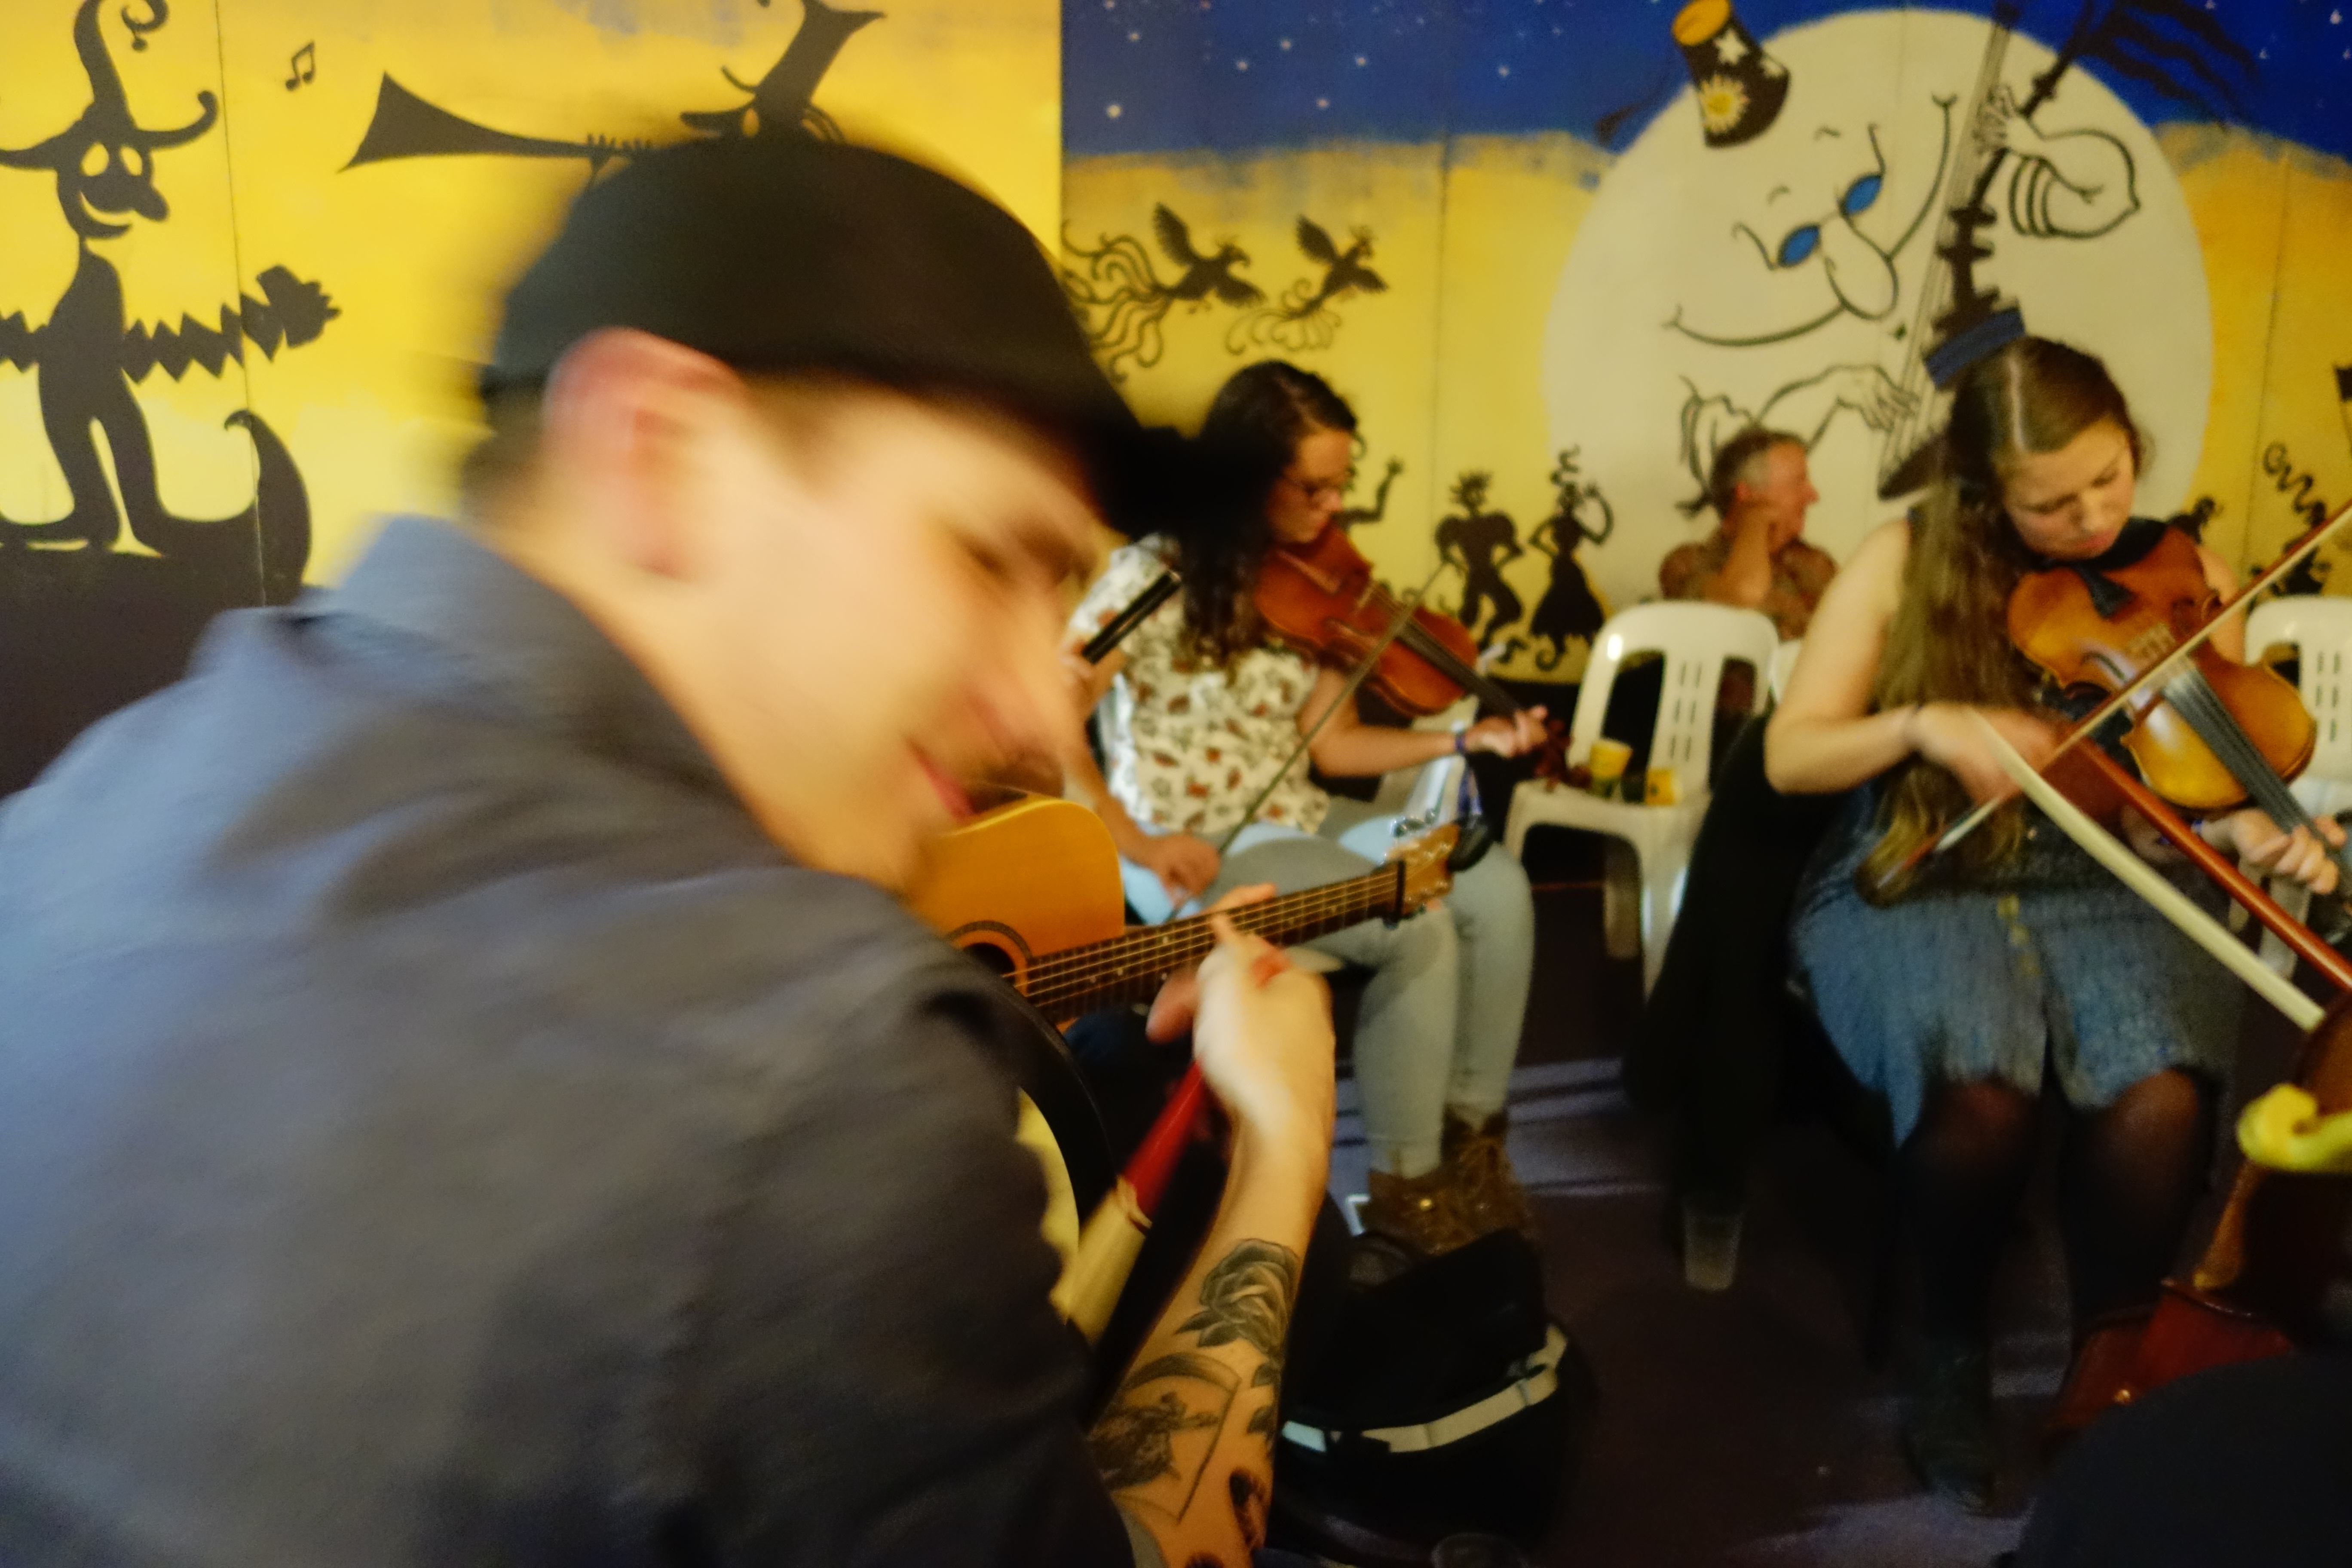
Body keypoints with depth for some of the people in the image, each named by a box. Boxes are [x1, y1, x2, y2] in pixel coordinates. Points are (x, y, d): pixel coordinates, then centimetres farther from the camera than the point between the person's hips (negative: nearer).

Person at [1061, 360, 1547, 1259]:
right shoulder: (1157, 578, -14)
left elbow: (1332, 745, 5)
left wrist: (1467, 740, -5)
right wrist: (1137, 844, -23)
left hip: (1301, 823, 7)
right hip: (1195, 853, -7)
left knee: (1497, 889, -12)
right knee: (1418, 930, -24)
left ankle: (1471, 1131, 3)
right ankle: (1405, 1184, -5)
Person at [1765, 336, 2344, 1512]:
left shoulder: (2185, 578, 4)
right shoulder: (1908, 562, -2)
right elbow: (1790, 756, -3)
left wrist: (2251, 830, -19)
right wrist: (1921, 724, -20)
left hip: (2103, 891, 2)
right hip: (1916, 885, -2)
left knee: (2159, 1098, -30)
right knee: (1978, 1095, -33)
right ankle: (1952, 1341, -2)